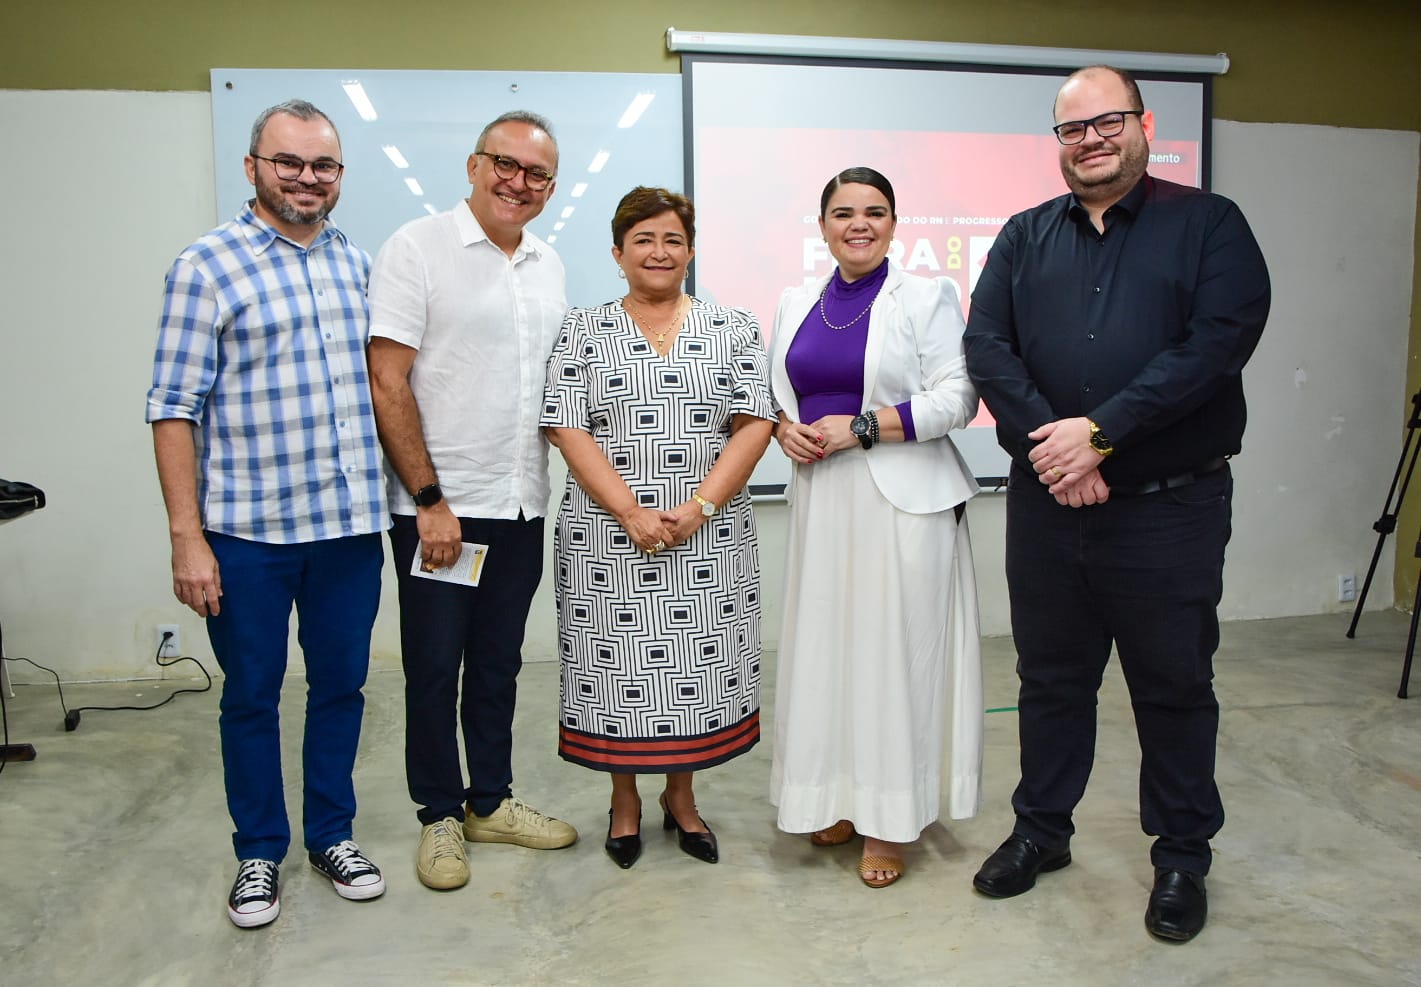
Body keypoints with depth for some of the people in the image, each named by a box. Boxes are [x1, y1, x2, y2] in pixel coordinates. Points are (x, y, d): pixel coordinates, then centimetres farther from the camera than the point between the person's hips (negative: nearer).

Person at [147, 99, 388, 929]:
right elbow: (175, 409, -7)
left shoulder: (360, 264, 9)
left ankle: (333, 833, 33)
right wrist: (187, 536, -11)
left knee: (341, 684, 14)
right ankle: (260, 852, 29)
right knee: (252, 695, 11)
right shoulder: (208, 266, -5)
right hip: (248, 532, -3)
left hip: (351, 524, 4)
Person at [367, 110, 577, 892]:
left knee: (498, 664, 16)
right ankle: (440, 816, 23)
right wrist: (430, 499, -16)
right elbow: (387, 384, -12)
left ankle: (490, 802, 31)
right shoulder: (418, 248, -7)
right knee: (434, 668, 6)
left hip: (521, 506, 6)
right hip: (438, 506, -5)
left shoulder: (550, 268, 12)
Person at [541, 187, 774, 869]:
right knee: (619, 665, 6)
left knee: (700, 667, 8)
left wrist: (697, 509, -13)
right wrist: (632, 513, -14)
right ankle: (625, 799, 28)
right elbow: (567, 429, -4)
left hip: (710, 542, 1)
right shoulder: (584, 331, 4)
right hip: (610, 539, -1)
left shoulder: (733, 328, 7)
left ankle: (681, 794, 30)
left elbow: (754, 424, -1)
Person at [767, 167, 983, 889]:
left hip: (902, 502, -4)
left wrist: (859, 428, -15)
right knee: (825, 646, 8)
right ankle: (837, 797, 24)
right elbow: (772, 392, 20)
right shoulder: (796, 304, 14)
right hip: (819, 499, 5)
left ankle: (888, 823, 12)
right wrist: (786, 429, -3)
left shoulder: (927, 297, -1)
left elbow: (957, 398, -8)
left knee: (892, 649, -1)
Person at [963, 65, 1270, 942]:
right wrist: (1047, 444, -16)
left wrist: (1098, 432, -20)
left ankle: (1183, 856, 30)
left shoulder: (1209, 225, 0)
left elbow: (1217, 343, -14)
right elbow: (987, 346, -2)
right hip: (1046, 504, 3)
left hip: (1171, 507, -2)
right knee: (1050, 678, 15)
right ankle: (1042, 829, 34)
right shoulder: (1025, 237, 9)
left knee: (1175, 688, 11)